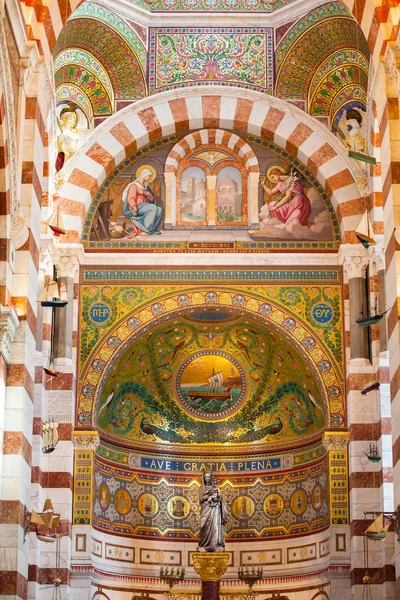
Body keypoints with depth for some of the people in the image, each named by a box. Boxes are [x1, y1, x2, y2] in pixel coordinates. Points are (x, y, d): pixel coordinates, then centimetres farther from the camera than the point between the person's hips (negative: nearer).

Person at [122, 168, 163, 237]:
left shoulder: (145, 187, 21)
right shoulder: (134, 186, -4)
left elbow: (153, 199, 17)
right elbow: (131, 199, -18)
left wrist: (149, 195, -7)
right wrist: (134, 207, -38)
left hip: (143, 207, 7)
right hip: (136, 208, -7)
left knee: (159, 209, -19)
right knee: (154, 208, -30)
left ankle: (152, 230, -24)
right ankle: (146, 230, -29)